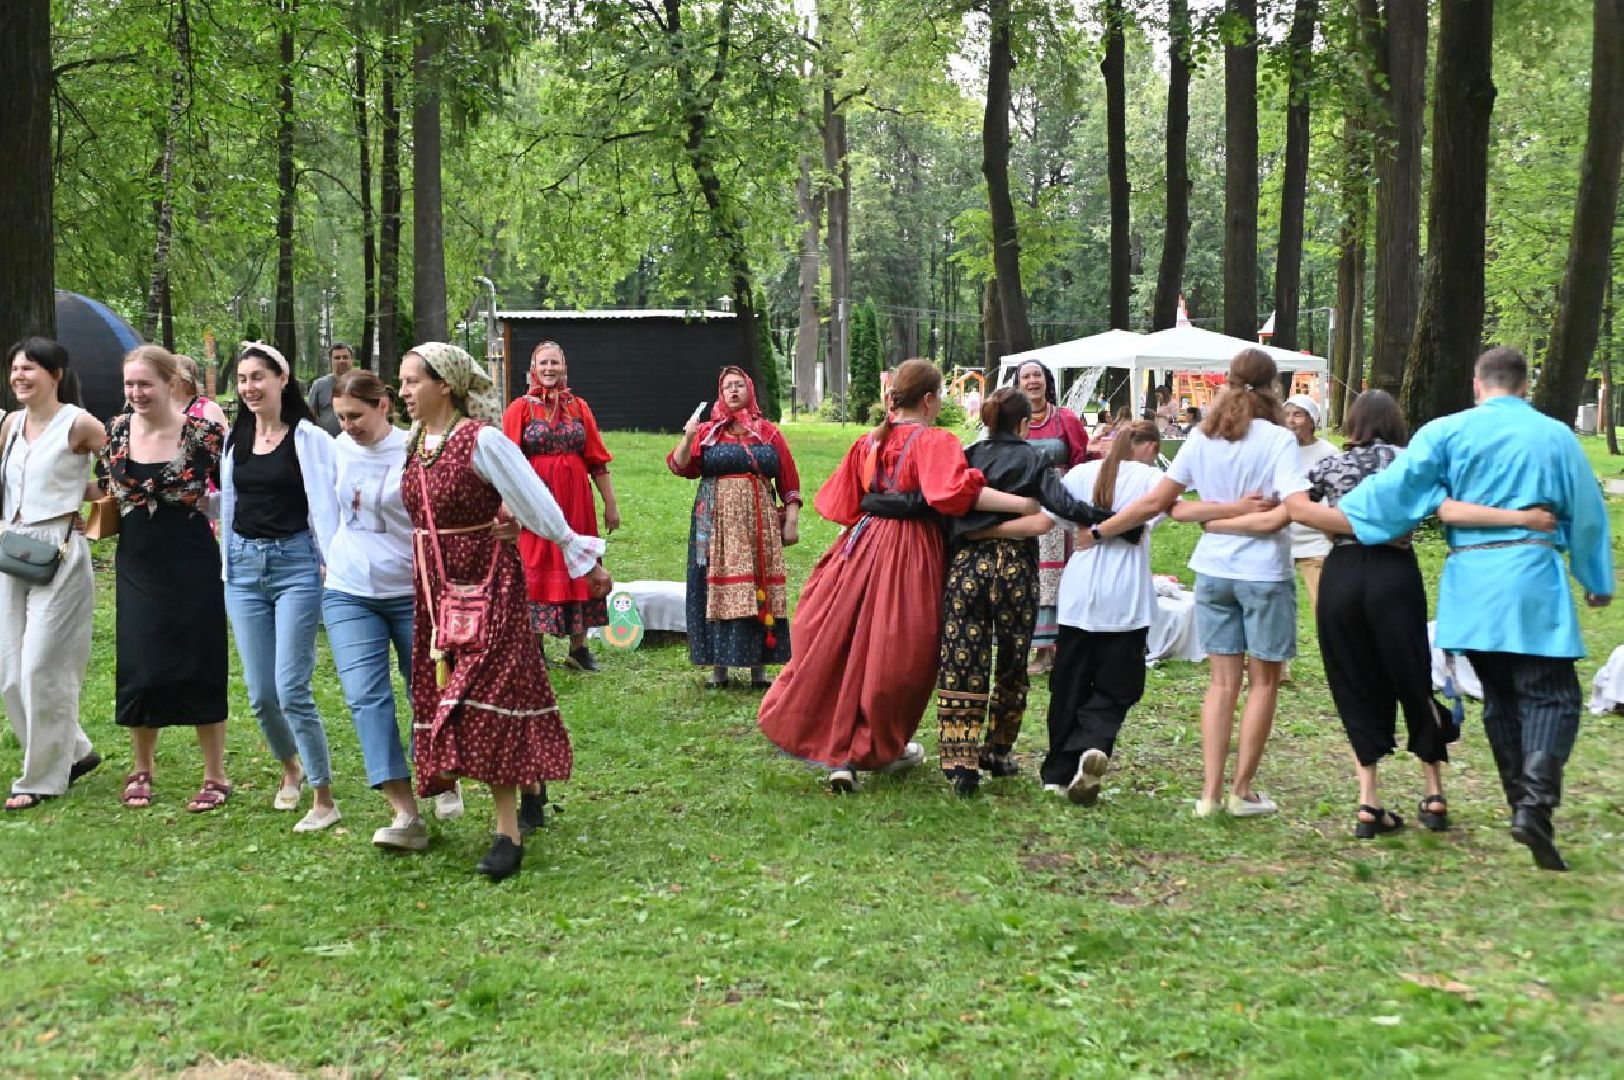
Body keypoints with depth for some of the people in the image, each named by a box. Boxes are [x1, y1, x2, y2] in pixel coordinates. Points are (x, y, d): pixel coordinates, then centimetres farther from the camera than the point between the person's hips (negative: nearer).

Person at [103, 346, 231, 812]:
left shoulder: (202, 433, -10)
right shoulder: (117, 431, 2)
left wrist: (199, 501, -14)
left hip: (193, 566, -4)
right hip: (138, 567, 4)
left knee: (199, 669, 1)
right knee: (139, 669, 7)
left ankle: (215, 776, 14)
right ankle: (141, 770, 26)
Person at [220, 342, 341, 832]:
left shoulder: (308, 438, -6)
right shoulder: (234, 438, 9)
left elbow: (324, 505, -8)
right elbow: (228, 503, 18)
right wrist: (227, 567, 16)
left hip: (296, 562, -5)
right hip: (244, 566, 5)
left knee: (292, 690, -9)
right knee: (259, 694, 7)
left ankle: (324, 799, 3)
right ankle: (291, 767, 35)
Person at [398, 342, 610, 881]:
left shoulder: (482, 440, -15)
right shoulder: (415, 443, 6)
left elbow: (537, 501, -13)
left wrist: (582, 557, -10)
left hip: (488, 584, -7)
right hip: (436, 588, 7)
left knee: (488, 699, -9)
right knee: (441, 694, 10)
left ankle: (508, 832, -4)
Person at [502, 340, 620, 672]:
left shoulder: (578, 407, 8)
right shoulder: (520, 408, 0)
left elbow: (597, 460, 7)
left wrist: (611, 504, 4)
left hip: (576, 500, 3)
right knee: (537, 568, 1)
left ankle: (579, 647, 14)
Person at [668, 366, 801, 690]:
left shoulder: (769, 433, 9)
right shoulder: (707, 432, 7)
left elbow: (789, 481, 7)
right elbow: (680, 467, -5)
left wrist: (791, 521, 1)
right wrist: (687, 438, -21)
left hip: (759, 523, 1)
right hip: (718, 524, 0)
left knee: (760, 590, -1)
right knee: (718, 589, -2)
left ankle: (759, 668, 5)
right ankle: (718, 667, 4)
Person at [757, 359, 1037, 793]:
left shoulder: (868, 442, 9)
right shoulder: (935, 442, -10)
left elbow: (843, 502, 14)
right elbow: (957, 492, -27)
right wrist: (1024, 504, -29)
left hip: (863, 544, 6)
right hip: (910, 553, -6)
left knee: (836, 644, 12)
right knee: (892, 654, 5)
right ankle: (868, 750, 15)